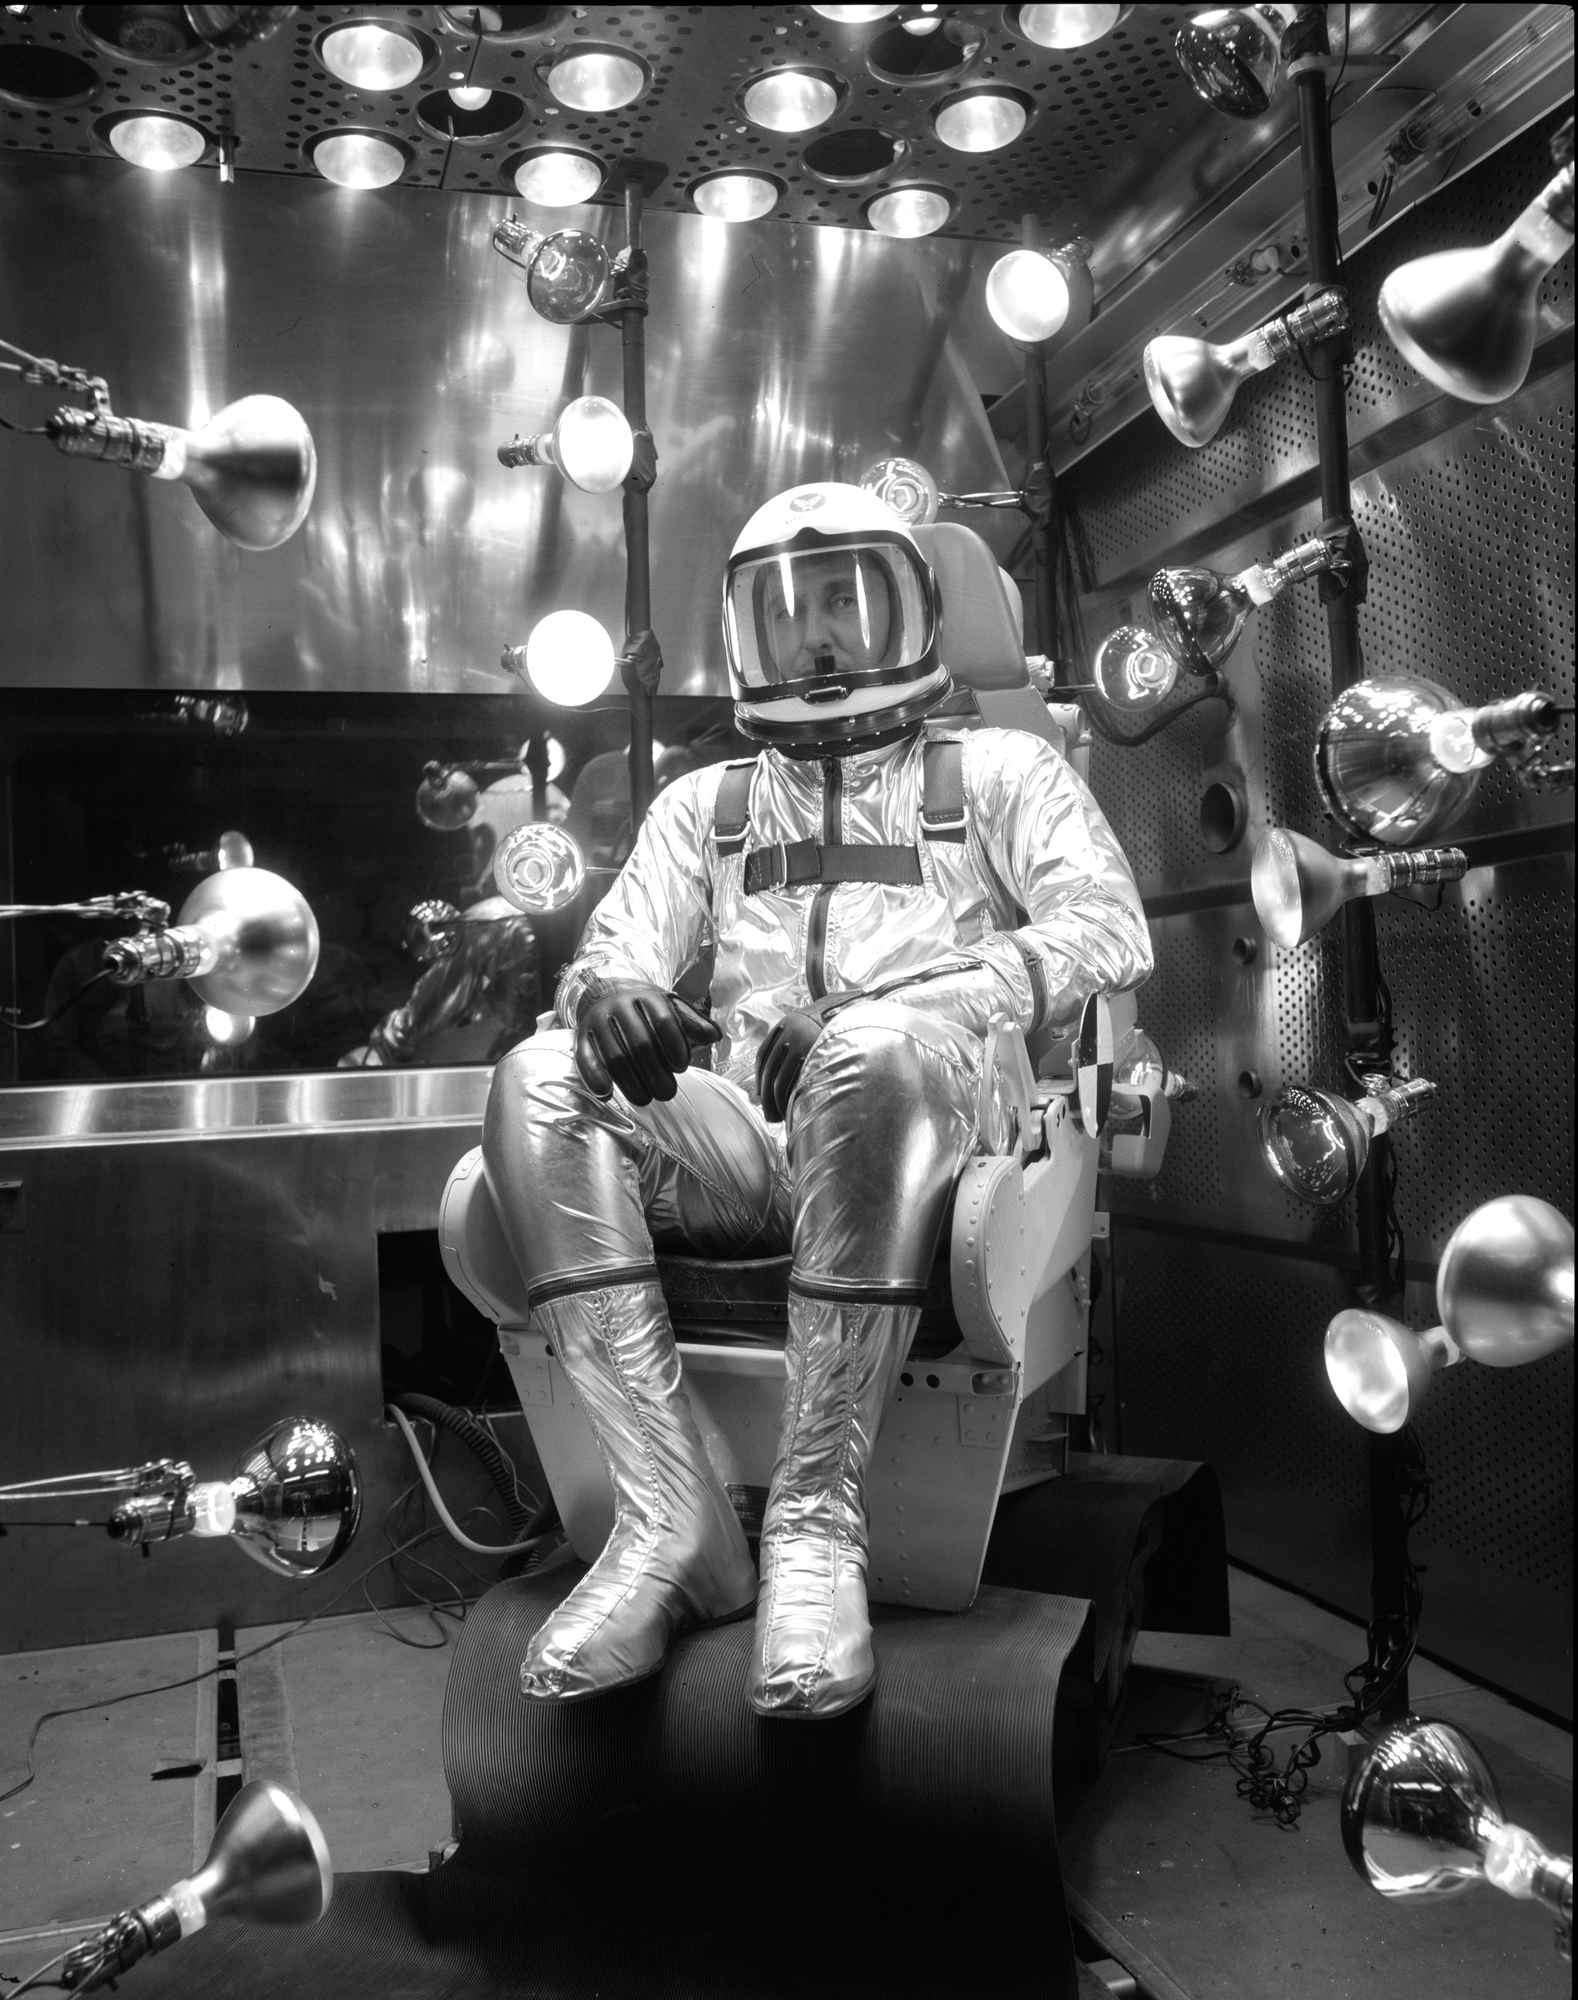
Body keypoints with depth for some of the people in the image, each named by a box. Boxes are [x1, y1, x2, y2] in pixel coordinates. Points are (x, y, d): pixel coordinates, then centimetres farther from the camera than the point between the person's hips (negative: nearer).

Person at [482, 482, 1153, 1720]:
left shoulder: (999, 771, 15)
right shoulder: (707, 804, 26)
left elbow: (1111, 929, -2)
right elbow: (614, 952, 14)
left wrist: (879, 1009, -18)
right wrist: (612, 993, -15)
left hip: (916, 1133, -3)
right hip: (746, 1146, 4)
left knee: (885, 1048, -36)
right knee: (541, 1083, -23)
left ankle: (817, 1517, -30)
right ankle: (674, 1521, -29)